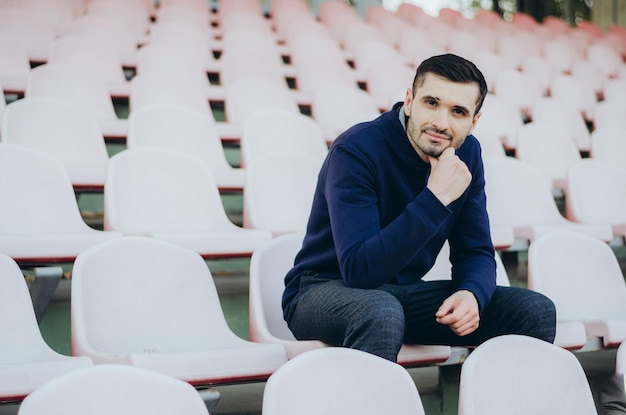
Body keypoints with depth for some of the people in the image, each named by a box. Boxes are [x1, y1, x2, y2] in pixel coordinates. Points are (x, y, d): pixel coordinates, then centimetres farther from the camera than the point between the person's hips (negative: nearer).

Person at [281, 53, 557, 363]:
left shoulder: (466, 153, -2)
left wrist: (471, 294, -21)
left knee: (536, 311, -10)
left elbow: (476, 252, 3)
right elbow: (359, 270, -32)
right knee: (381, 312, -41)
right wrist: (435, 199, -36)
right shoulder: (356, 149, -23)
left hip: (405, 293, 6)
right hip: (326, 290, -5)